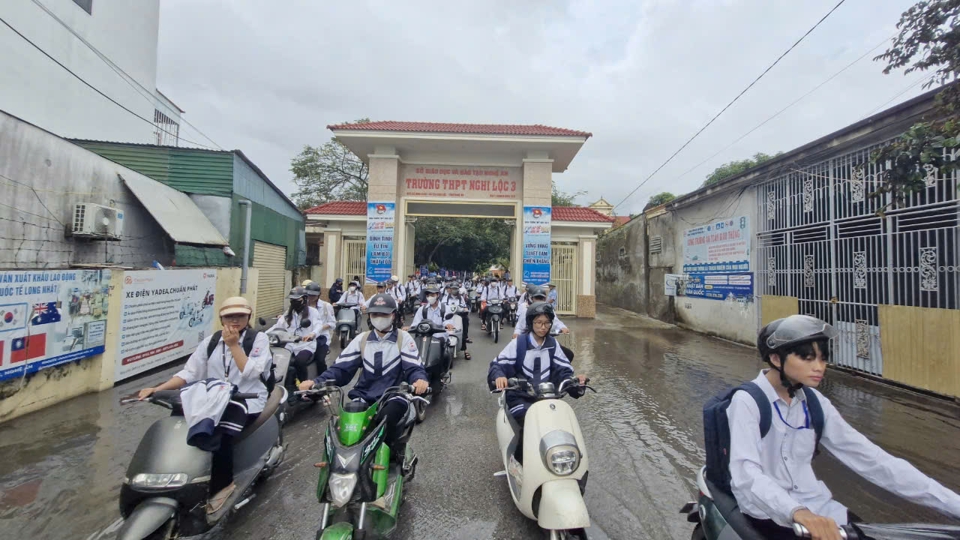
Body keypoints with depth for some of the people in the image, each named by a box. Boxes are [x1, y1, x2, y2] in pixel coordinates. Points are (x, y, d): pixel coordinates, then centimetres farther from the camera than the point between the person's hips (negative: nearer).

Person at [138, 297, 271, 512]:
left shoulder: (259, 339, -6)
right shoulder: (211, 341, 8)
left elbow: (250, 373, -17)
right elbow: (189, 372, 4)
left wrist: (233, 345, -19)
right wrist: (157, 389, -9)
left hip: (247, 403, -5)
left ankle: (222, 484, -6)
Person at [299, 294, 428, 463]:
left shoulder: (404, 338, 0)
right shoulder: (362, 339, 10)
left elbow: (414, 368, -10)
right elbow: (342, 368, 4)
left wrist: (420, 379, -34)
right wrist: (316, 381, -13)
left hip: (394, 396, -3)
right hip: (364, 396, 3)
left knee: (386, 418, -32)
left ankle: (394, 449, 1)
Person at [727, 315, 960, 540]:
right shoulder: (747, 402, -20)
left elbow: (871, 457, 4)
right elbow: (745, 473, -30)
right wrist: (797, 512, -44)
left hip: (813, 505, 7)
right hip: (768, 512, -6)